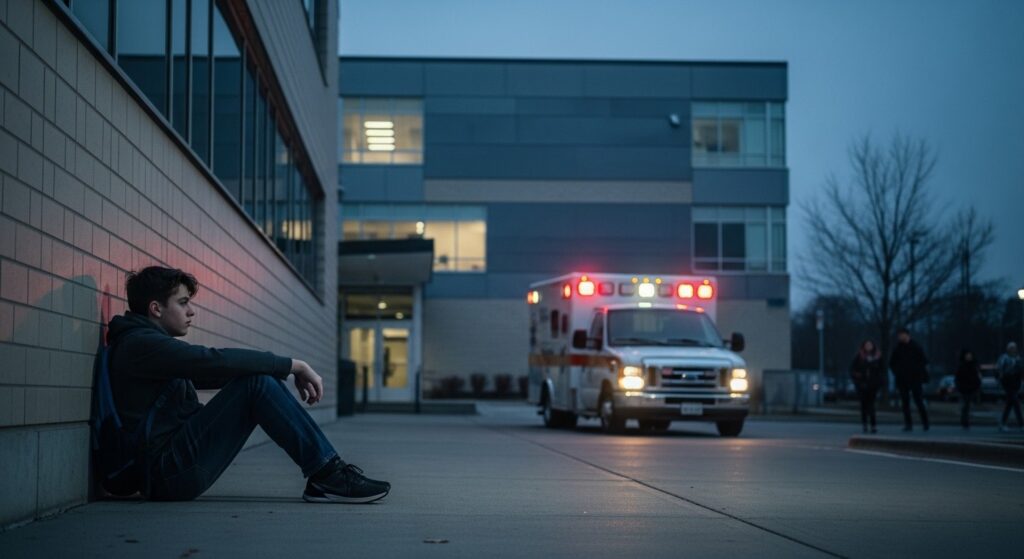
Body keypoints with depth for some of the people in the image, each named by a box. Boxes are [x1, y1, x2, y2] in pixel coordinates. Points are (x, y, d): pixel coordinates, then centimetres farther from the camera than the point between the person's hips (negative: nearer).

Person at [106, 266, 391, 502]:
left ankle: (326, 475, -1)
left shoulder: (149, 343, 21)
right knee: (258, 383, -18)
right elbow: (216, 361, -23)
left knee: (262, 378, 6)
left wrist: (290, 371, 7)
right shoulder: (141, 344, -11)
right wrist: (295, 365, -16)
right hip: (171, 471, -10)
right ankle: (329, 476, -15)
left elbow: (210, 373, 19)